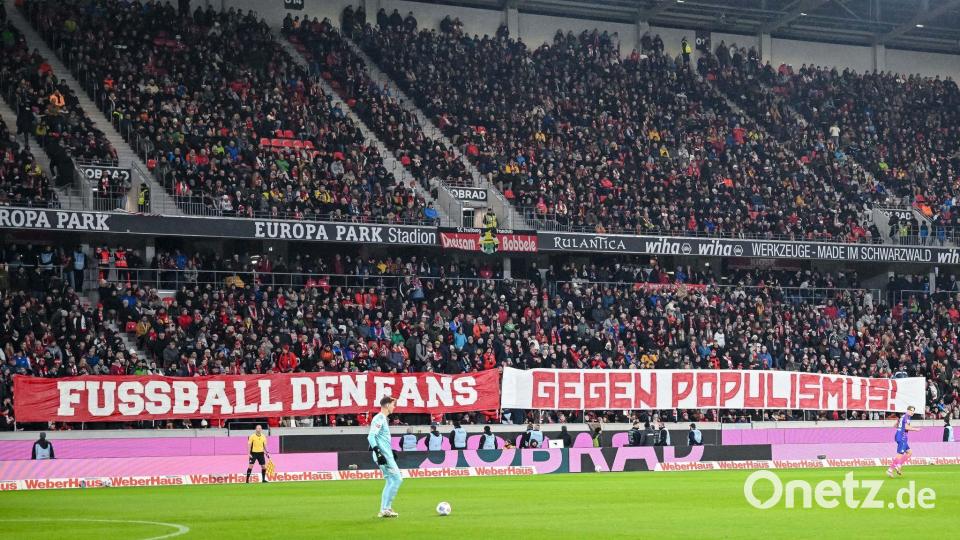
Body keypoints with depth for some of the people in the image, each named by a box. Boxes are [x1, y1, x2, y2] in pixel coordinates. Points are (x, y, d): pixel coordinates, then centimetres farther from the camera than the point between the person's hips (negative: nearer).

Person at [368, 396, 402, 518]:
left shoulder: (384, 419, 17)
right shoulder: (379, 419, -13)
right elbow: (371, 437, -22)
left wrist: (390, 451, 26)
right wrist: (378, 452, -29)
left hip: (387, 455, 10)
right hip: (383, 456, -10)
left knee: (391, 481, 13)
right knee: (397, 479, -10)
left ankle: (385, 510, 14)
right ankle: (385, 509, -8)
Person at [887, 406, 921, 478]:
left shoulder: (903, 416, 17)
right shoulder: (907, 417, -11)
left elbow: (896, 425, 26)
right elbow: (906, 427, -22)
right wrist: (915, 429, -12)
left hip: (899, 436, 10)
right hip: (902, 437, -10)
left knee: (909, 452, 14)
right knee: (900, 454, -9)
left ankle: (898, 466, 7)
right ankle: (890, 470, -9)